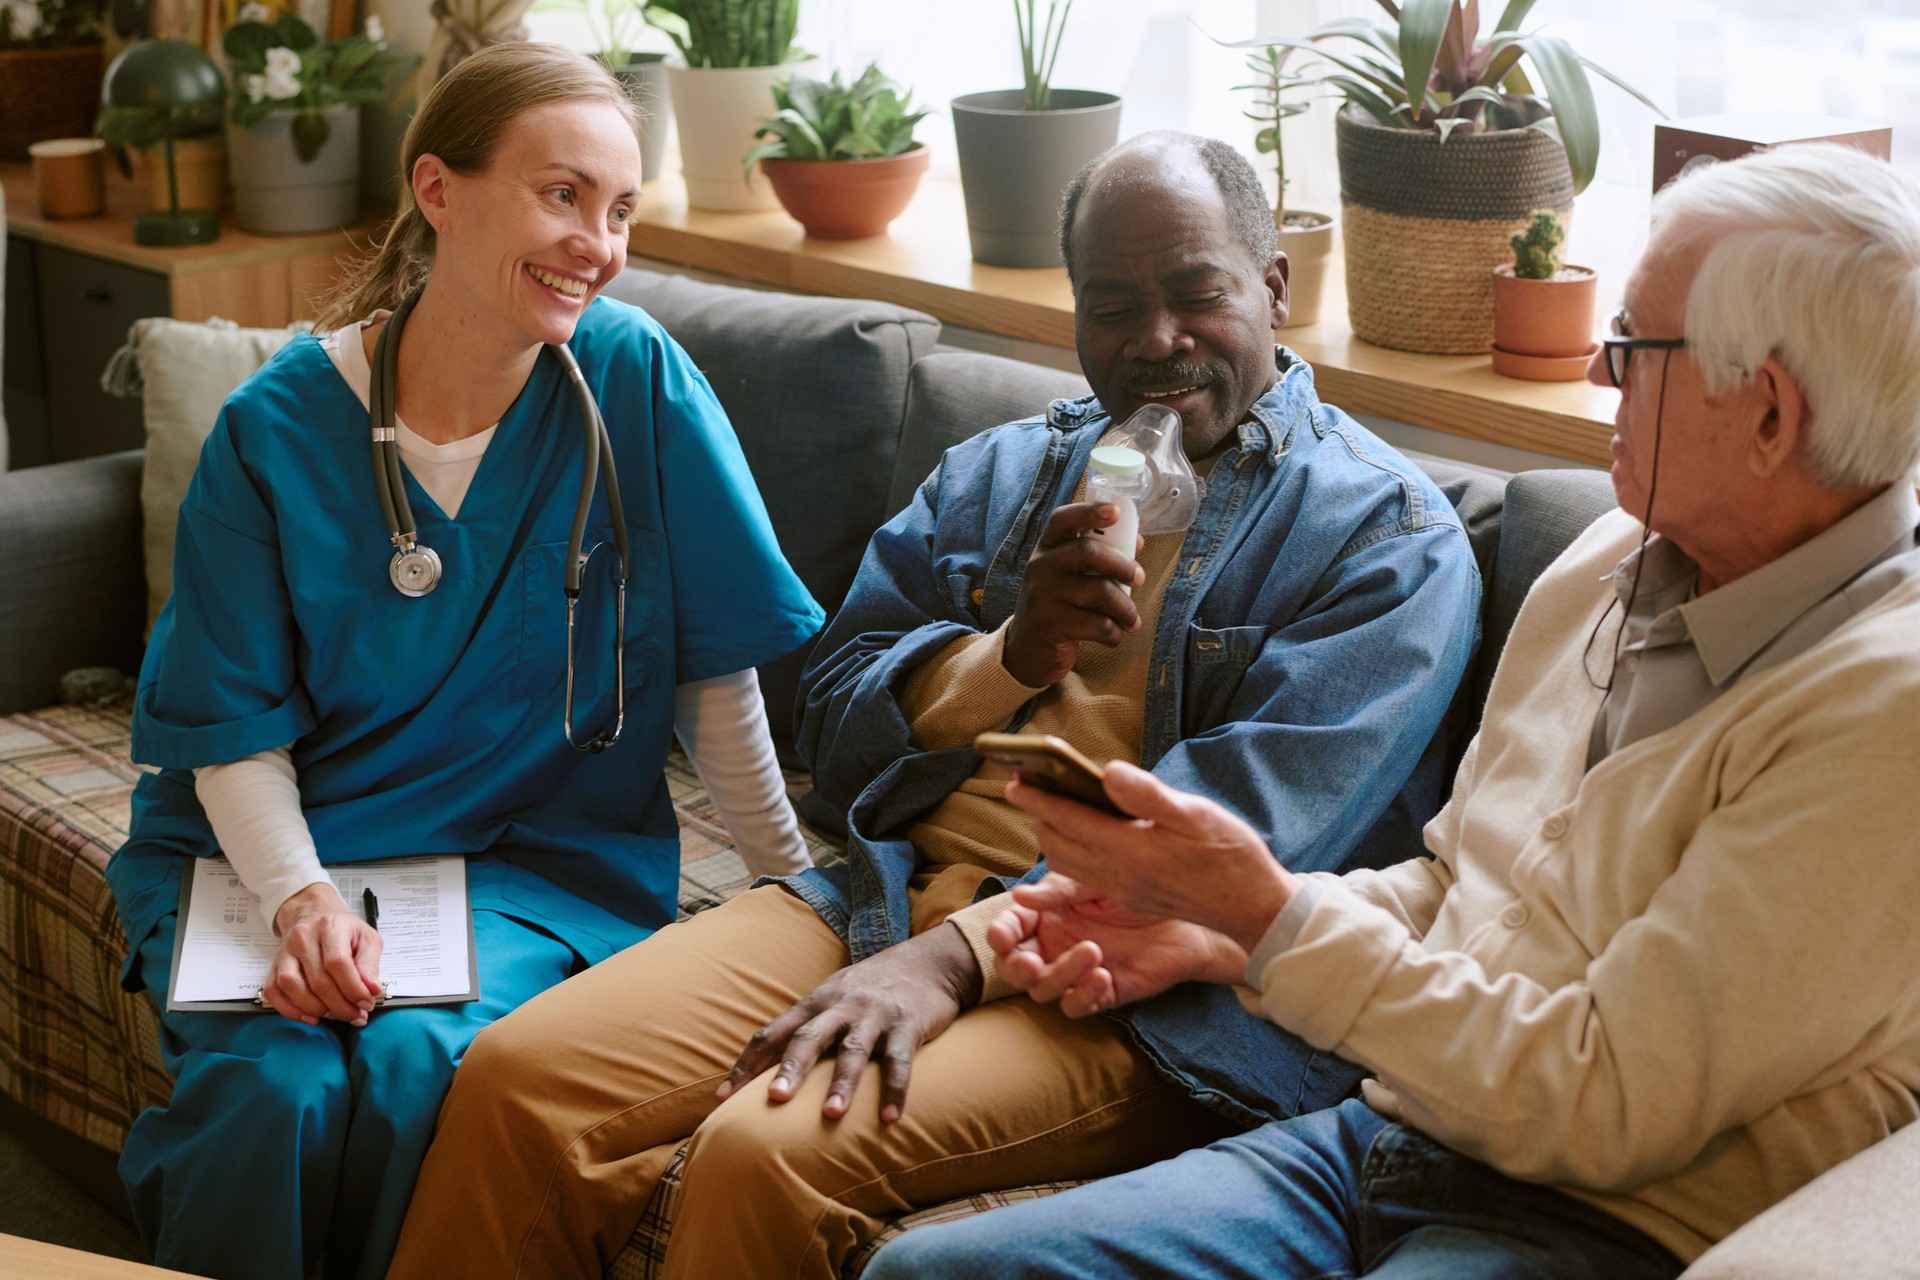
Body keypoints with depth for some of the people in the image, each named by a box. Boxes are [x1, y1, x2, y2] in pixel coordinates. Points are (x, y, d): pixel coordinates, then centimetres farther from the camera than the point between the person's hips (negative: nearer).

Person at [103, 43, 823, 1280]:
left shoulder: (635, 377, -7)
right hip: (279, 845, 0)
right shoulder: (276, 427, -6)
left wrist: (805, 880, -4)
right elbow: (236, 730, -5)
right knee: (278, 1090, -28)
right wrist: (300, 896, -21)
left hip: (538, 857, 0)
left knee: (427, 1066, -29)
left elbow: (716, 666, -2)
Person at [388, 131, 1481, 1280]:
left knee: (770, 1152, -31)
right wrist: (1011, 654, -6)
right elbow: (836, 731, 15)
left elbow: (1248, 831, -13)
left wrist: (959, 957, -22)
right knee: (514, 1084, -15)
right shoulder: (998, 473, 20)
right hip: (902, 889, 6)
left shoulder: (1387, 535, 0)